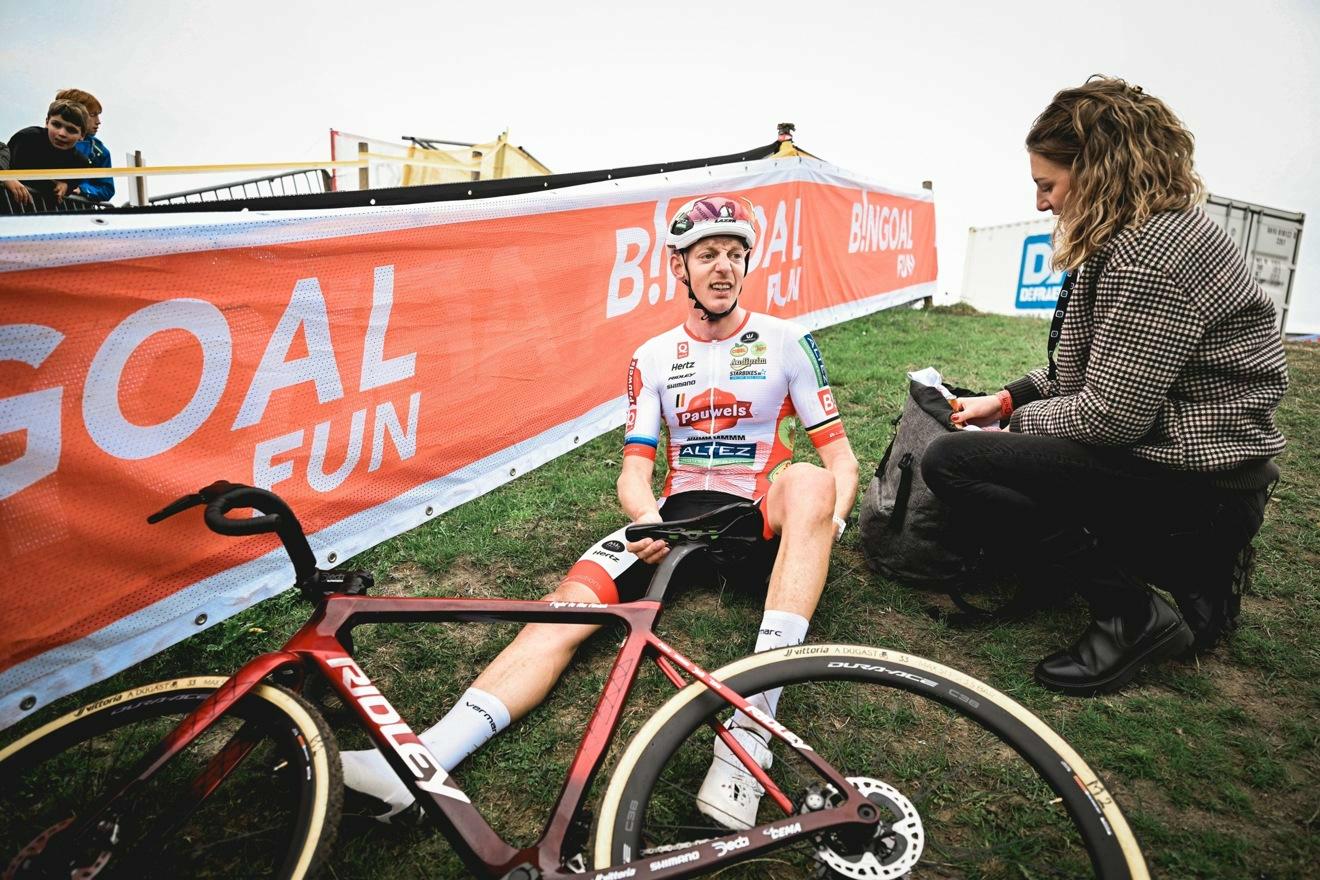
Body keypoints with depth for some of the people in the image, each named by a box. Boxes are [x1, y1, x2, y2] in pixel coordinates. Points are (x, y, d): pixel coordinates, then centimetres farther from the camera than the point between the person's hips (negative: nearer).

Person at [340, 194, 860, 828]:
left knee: (808, 481, -37)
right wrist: (647, 520, -20)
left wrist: (828, 520, -19)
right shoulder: (653, 358, 11)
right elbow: (635, 469, 4)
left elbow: (838, 453, 3)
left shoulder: (785, 341, 5)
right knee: (572, 601, -25)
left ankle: (753, 724, -46)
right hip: (677, 513, 2)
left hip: (761, 519, -1)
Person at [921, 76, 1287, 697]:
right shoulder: (1142, 233, 13)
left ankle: (1135, 614, -9)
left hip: (1194, 477, -11)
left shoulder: (1149, 255, -22)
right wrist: (1009, 398, 8)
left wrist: (1018, 420, -7)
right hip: (1172, 452, 11)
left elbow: (1112, 414, -24)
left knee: (951, 462, -18)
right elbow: (1090, 366, 19)